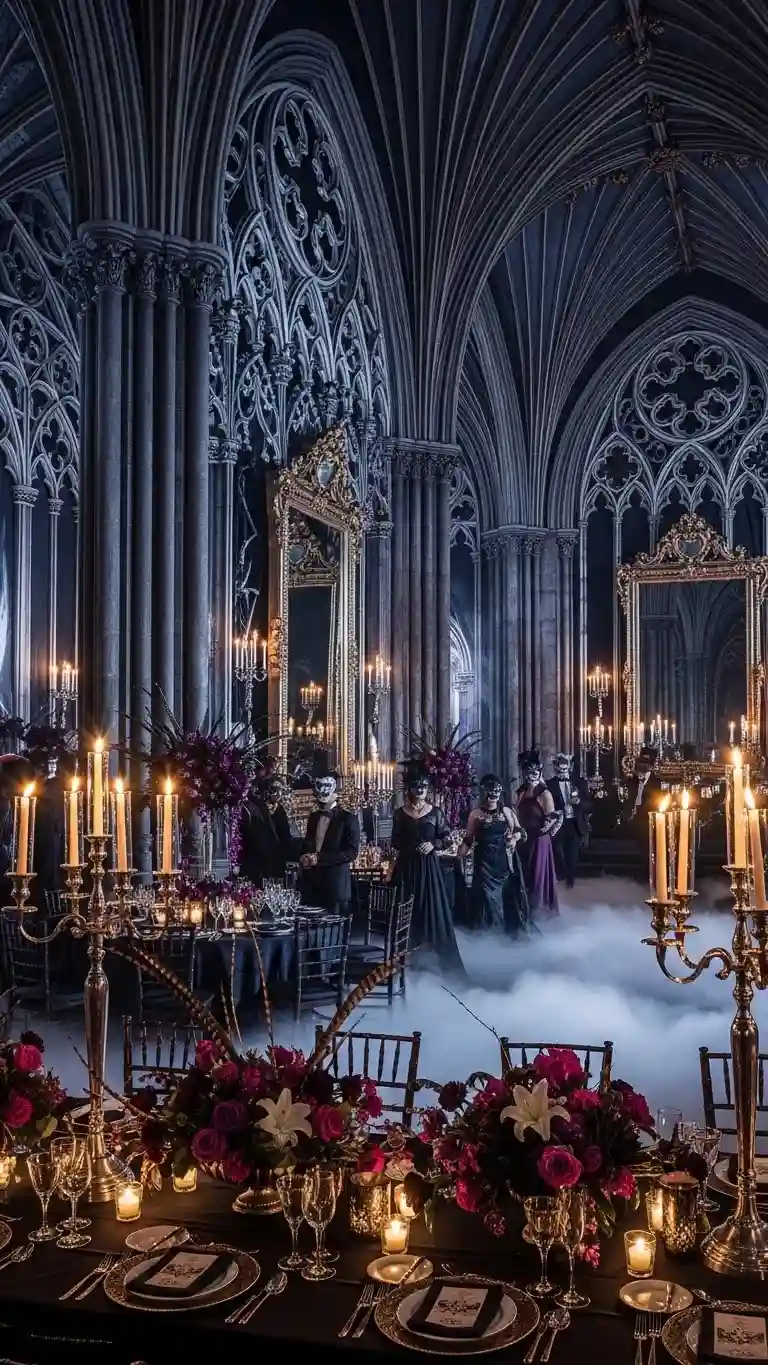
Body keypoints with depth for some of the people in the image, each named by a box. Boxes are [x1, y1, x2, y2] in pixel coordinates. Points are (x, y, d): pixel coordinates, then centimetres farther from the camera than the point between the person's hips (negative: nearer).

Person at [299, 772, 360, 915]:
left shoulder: (348, 819, -6)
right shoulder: (313, 817, 15)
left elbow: (351, 852, -14)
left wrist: (319, 858, -18)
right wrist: (304, 859, 0)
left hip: (335, 886, -5)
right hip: (311, 884, 5)